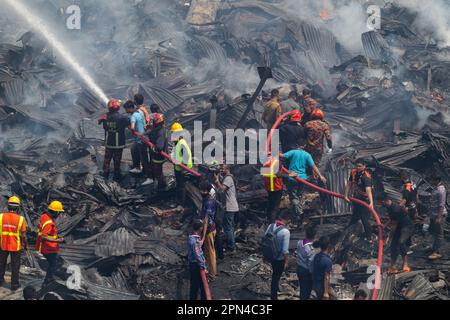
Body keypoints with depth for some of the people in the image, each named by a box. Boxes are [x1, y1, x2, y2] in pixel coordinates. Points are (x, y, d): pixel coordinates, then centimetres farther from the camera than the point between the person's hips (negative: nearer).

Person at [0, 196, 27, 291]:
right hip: (16, 246, -2)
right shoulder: (21, 219, -16)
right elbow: (23, 235, -12)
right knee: (15, 266, 11)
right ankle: (14, 284, 17)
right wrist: (25, 245, 3)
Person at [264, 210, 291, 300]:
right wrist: (286, 262, -11)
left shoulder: (271, 226, -8)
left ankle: (274, 292, 49)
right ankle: (274, 297, 25)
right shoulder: (285, 231, -27)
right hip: (280, 258, -6)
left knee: (275, 274, 29)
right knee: (276, 277, 11)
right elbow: (285, 250, -24)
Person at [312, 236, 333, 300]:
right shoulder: (327, 261, -25)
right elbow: (326, 278, -23)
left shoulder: (316, 256, -1)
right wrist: (326, 292, -18)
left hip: (315, 285, 8)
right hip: (322, 287, -8)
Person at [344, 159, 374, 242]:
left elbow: (368, 189, -40)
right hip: (356, 198, 7)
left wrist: (371, 203, -51)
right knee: (354, 217, 23)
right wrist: (346, 196, -2)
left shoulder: (366, 176, -27)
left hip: (365, 200, -7)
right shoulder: (354, 172, -6)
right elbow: (349, 184, 6)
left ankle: (369, 238, 4)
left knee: (364, 219, -8)